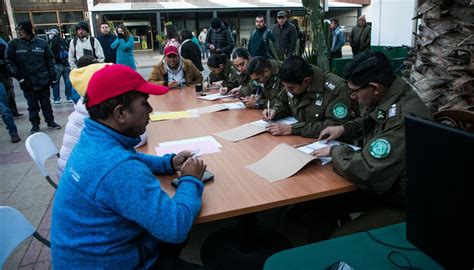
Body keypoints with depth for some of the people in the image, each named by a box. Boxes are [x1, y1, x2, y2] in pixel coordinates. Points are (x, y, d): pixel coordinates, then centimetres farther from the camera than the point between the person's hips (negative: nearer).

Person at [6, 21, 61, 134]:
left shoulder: (41, 43, -1)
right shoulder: (13, 44, -4)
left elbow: (50, 60, 5)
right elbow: (10, 62, -2)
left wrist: (53, 76, 3)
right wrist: (18, 76, -10)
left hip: (43, 80, 0)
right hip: (27, 82, 0)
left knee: (46, 103, 12)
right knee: (32, 105, 9)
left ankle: (50, 121, 27)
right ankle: (35, 125, 22)